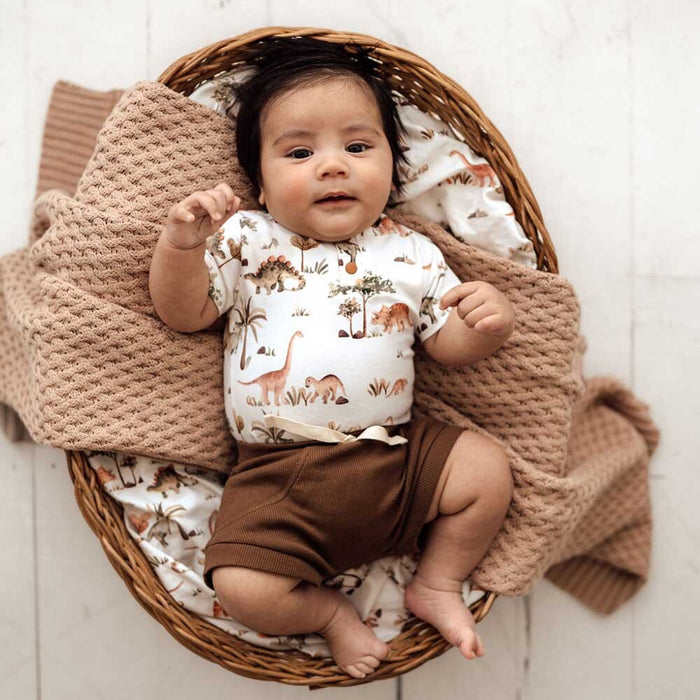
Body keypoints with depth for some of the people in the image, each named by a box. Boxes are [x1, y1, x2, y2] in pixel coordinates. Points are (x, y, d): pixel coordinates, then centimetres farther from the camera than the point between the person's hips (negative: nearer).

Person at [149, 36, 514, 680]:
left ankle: (438, 584, 18)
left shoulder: (411, 254, 8)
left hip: (397, 454, 3)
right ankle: (328, 611, 15)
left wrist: (490, 322, -13)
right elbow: (183, 313, 0)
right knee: (242, 587, -19)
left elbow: (450, 343, 10)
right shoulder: (246, 241, 3)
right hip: (279, 475, -2)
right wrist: (180, 245, -19)